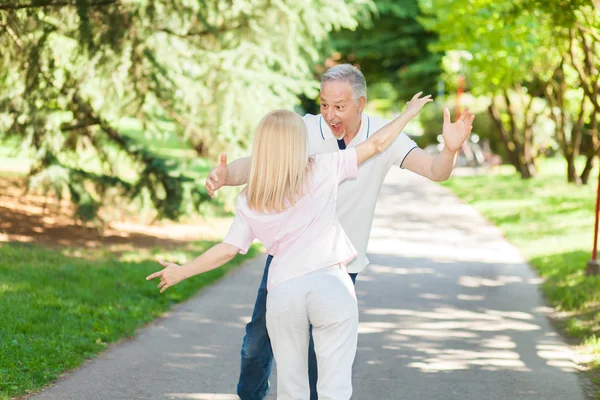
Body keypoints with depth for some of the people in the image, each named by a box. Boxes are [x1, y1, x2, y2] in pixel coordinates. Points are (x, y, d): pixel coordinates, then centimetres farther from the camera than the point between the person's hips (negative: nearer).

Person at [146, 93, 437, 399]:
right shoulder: (322, 170, 5)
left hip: (283, 292, 2)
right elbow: (377, 144, 8)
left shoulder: (249, 202, 11)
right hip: (331, 284, -2)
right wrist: (408, 113, 23)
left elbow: (228, 250, 8)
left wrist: (181, 272, 21)